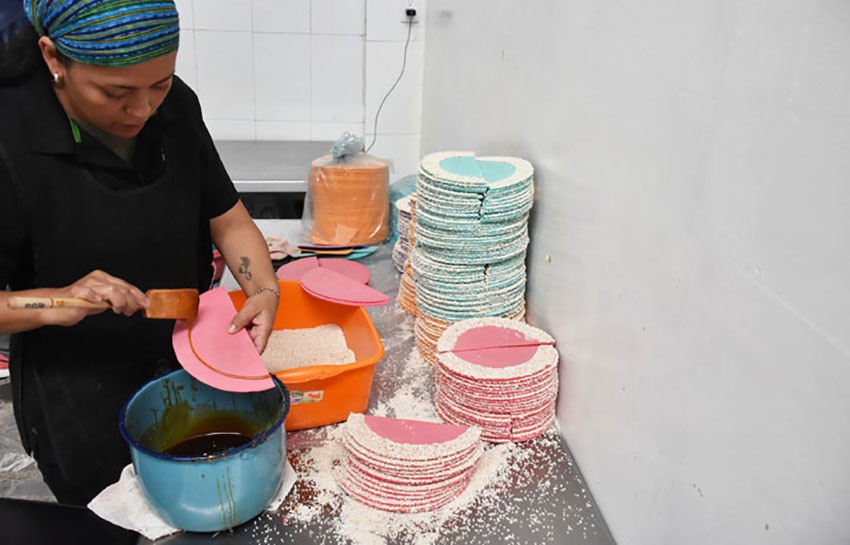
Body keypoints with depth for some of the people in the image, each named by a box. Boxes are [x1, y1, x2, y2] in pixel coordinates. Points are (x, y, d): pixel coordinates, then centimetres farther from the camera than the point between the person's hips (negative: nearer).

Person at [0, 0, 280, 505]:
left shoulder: (176, 106, -10)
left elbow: (229, 219, -4)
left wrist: (265, 291, -20)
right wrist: (53, 303, -33)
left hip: (187, 356, 4)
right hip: (80, 395, -4)